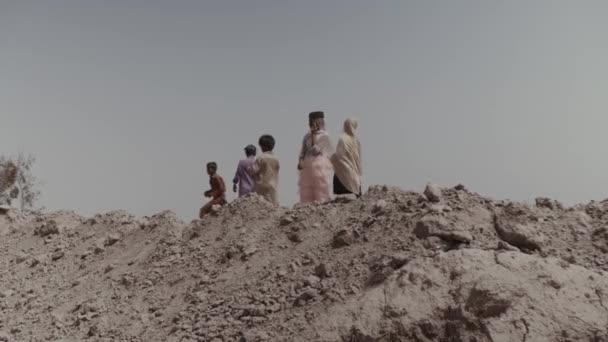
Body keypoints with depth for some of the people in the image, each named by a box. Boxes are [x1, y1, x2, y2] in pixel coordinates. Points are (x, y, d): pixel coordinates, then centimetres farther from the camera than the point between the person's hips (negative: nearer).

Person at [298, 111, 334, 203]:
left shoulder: (324, 136, -3)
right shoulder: (307, 136, 14)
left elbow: (316, 150, -13)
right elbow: (303, 152, 16)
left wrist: (313, 136, -6)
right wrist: (301, 162, -3)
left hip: (321, 168, -6)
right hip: (307, 168, 6)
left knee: (321, 193, -5)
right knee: (306, 193, 4)